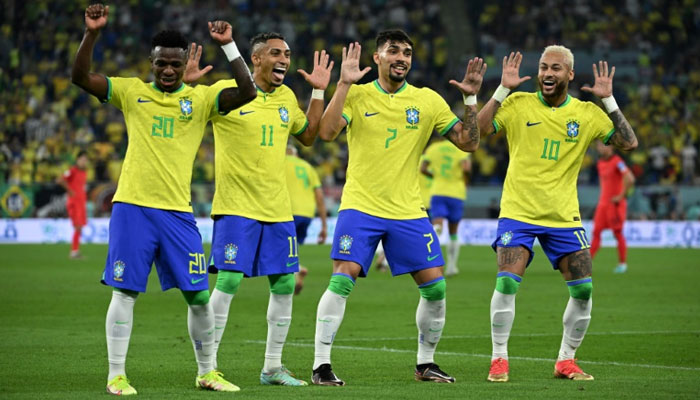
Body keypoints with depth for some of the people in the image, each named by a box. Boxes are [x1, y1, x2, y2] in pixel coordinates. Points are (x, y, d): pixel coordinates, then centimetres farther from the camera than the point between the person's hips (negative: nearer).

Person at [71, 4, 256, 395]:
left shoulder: (201, 97, 5)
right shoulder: (132, 92, 5)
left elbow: (247, 93, -9)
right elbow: (81, 77, -4)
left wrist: (229, 45, -16)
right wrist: (92, 34, -17)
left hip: (178, 212, 1)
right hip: (132, 206, -1)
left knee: (199, 296, 3)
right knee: (124, 292, -2)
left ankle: (207, 372, 19)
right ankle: (117, 375, 6)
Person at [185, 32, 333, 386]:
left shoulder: (286, 97, 11)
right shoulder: (227, 91, -8)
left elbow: (307, 136, 24)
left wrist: (318, 92, 17)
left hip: (277, 209, 6)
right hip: (236, 206, -6)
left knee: (285, 284, 5)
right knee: (229, 280, -12)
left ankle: (272, 367, 17)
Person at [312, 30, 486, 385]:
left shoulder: (428, 101, 6)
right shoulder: (357, 95, 0)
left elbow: (468, 143, 4)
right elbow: (326, 132, -16)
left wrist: (470, 98, -7)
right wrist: (344, 84, -19)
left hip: (409, 211, 3)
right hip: (360, 206, -3)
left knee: (435, 286, -1)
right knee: (342, 279, -17)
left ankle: (425, 363, 18)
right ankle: (321, 365, -10)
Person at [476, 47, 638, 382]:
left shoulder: (587, 113, 3)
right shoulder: (519, 104, -2)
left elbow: (629, 143, -3)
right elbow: (477, 130, -12)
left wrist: (608, 100, -9)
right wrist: (503, 90, -17)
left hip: (564, 217, 2)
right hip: (518, 212, -2)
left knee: (583, 290, -3)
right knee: (507, 282, -18)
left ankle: (566, 361, 15)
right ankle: (499, 359, -3)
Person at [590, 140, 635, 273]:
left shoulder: (617, 162, -12)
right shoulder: (600, 163, 12)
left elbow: (630, 179, -22)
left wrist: (621, 196, -17)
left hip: (615, 204, -7)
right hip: (603, 202, 7)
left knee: (618, 232, -3)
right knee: (596, 231, 0)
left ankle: (622, 263, 5)